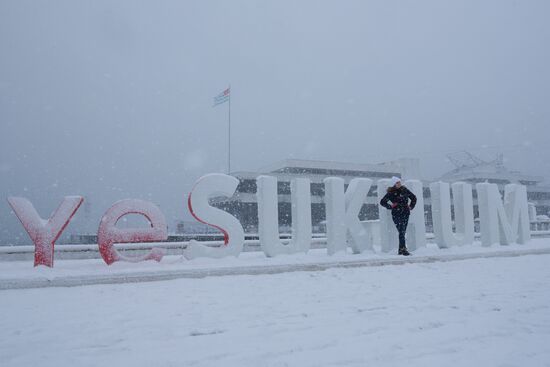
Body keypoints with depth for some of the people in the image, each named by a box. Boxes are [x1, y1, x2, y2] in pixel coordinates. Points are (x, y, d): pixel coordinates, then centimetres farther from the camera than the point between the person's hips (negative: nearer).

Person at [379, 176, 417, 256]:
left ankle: (400, 249, 16)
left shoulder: (404, 190, 7)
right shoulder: (391, 193, -3)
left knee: (403, 232, 6)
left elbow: (414, 198, 20)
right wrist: (390, 206, -8)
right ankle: (403, 249, -14)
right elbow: (382, 202, -1)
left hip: (405, 213, 4)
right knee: (401, 232, -12)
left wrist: (411, 206, 10)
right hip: (396, 214, -4)